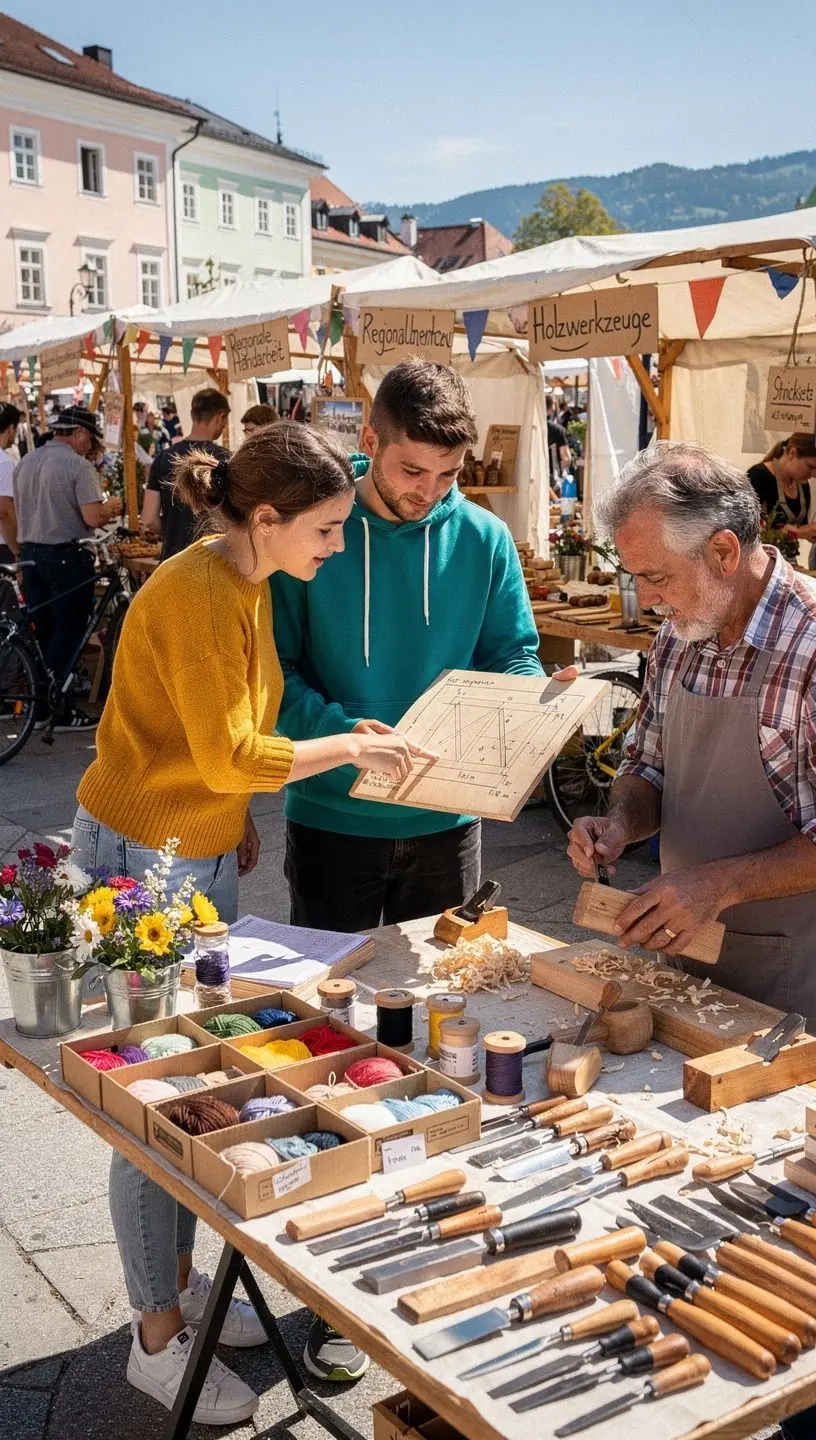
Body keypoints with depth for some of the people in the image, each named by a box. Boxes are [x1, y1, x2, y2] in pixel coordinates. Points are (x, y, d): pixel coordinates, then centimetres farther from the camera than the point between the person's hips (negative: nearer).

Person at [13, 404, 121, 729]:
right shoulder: (78, 466, -13)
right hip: (66, 556, -7)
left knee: (42, 632, 14)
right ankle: (60, 711, 1)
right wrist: (109, 507, 0)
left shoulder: (25, 463, 11)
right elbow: (92, 518, -19)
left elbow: (22, 511, 17)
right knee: (68, 634, -1)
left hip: (30, 553, 7)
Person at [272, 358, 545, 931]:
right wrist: (338, 728, -28)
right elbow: (274, 668, -12)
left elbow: (511, 653, 4)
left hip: (445, 818, 2)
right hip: (330, 815, -2)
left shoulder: (484, 538, -3)